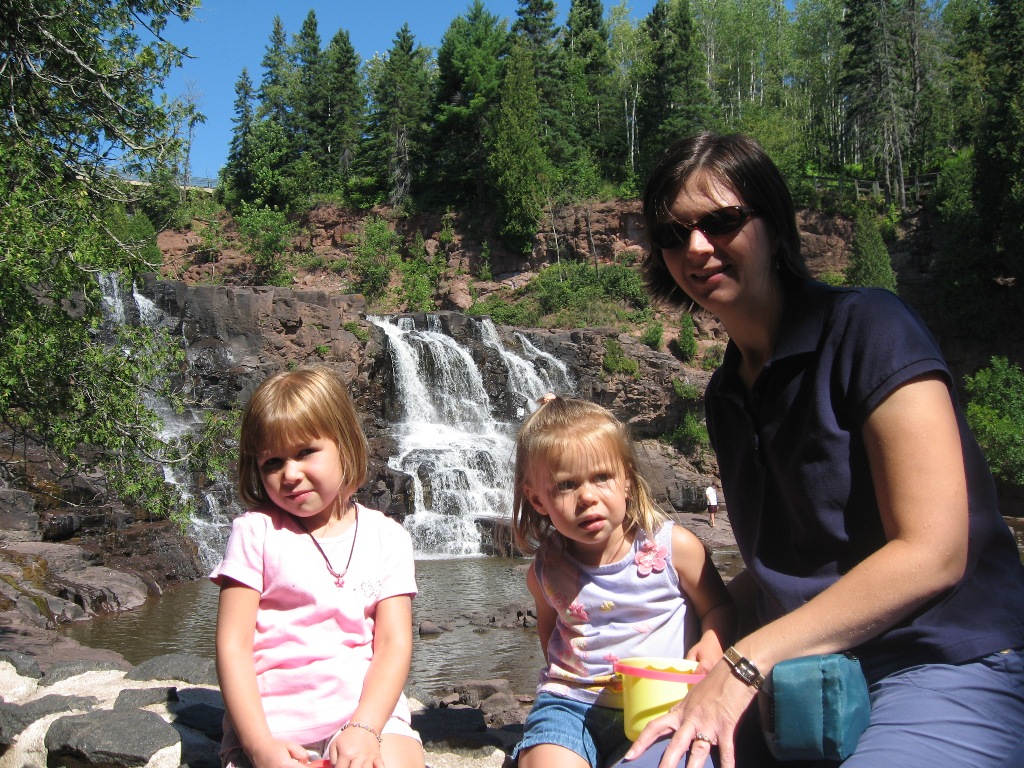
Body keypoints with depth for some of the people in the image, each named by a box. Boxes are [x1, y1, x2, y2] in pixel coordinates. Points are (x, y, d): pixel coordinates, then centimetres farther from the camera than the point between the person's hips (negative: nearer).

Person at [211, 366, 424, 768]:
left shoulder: (386, 537, 6)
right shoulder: (255, 531, 3)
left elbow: (394, 643, 1)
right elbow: (232, 644, -1)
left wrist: (364, 728, -13)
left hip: (367, 709, 1)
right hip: (270, 718, 0)